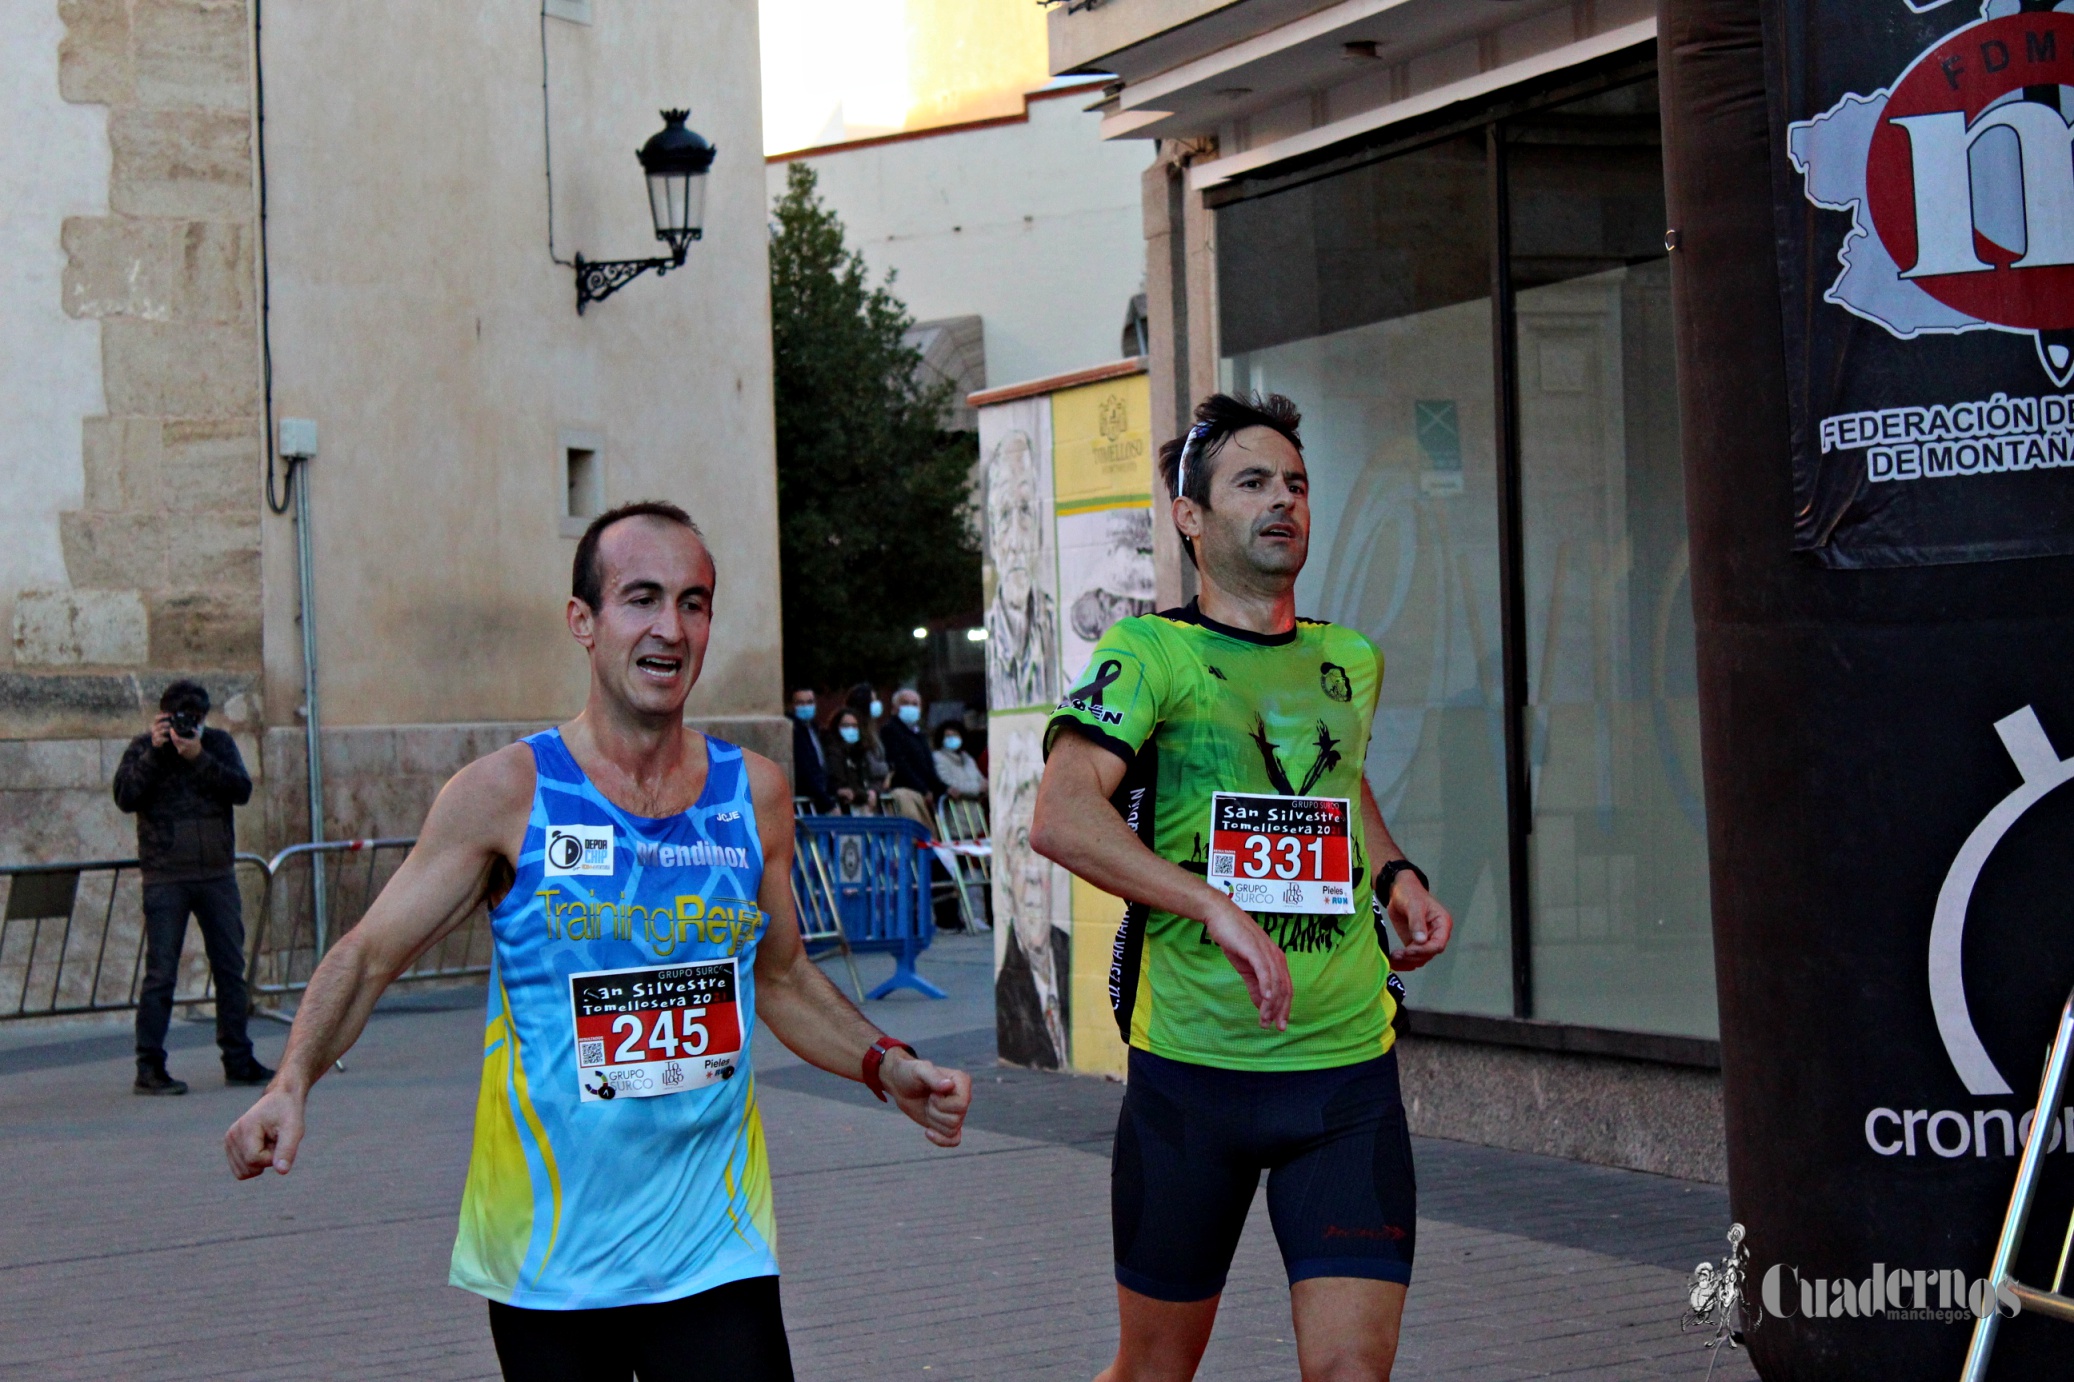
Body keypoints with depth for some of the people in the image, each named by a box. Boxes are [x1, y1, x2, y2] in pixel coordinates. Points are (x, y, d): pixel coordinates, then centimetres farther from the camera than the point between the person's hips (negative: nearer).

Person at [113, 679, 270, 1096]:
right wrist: (155, 751, -16)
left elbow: (242, 790, -7)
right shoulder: (143, 748, 2)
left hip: (218, 874, 3)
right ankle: (149, 1068, -2)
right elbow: (125, 797, -12)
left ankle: (238, 1061, 17)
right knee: (160, 972, -5)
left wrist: (199, 758, -17)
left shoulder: (218, 743, 7)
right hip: (165, 878, -3)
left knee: (231, 968, 8)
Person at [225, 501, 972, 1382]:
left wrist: (887, 1068, 4)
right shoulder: (506, 795, -6)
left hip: (717, 1251, 2)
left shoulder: (753, 794, 5)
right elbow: (369, 955, -3)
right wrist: (293, 1083, -19)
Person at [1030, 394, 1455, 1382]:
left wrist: (1396, 875, 16)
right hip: (1191, 1067, -3)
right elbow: (1061, 816, -21)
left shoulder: (1352, 662, 13)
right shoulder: (1150, 655, -5)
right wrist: (1220, 910, -30)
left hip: (1349, 1071, 3)